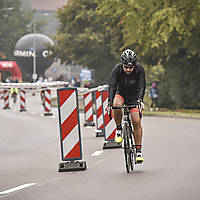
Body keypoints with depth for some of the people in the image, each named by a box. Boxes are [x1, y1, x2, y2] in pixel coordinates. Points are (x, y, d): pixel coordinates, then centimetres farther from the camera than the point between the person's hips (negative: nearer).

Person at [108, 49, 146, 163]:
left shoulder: (140, 69, -23)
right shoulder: (117, 69, -24)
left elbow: (142, 86, -30)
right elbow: (112, 86, -30)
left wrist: (140, 99, -47)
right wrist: (110, 102, -43)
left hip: (134, 96, 0)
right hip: (121, 94, 0)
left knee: (136, 121, -13)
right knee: (116, 105, -35)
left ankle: (138, 150, -5)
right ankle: (119, 129, -13)